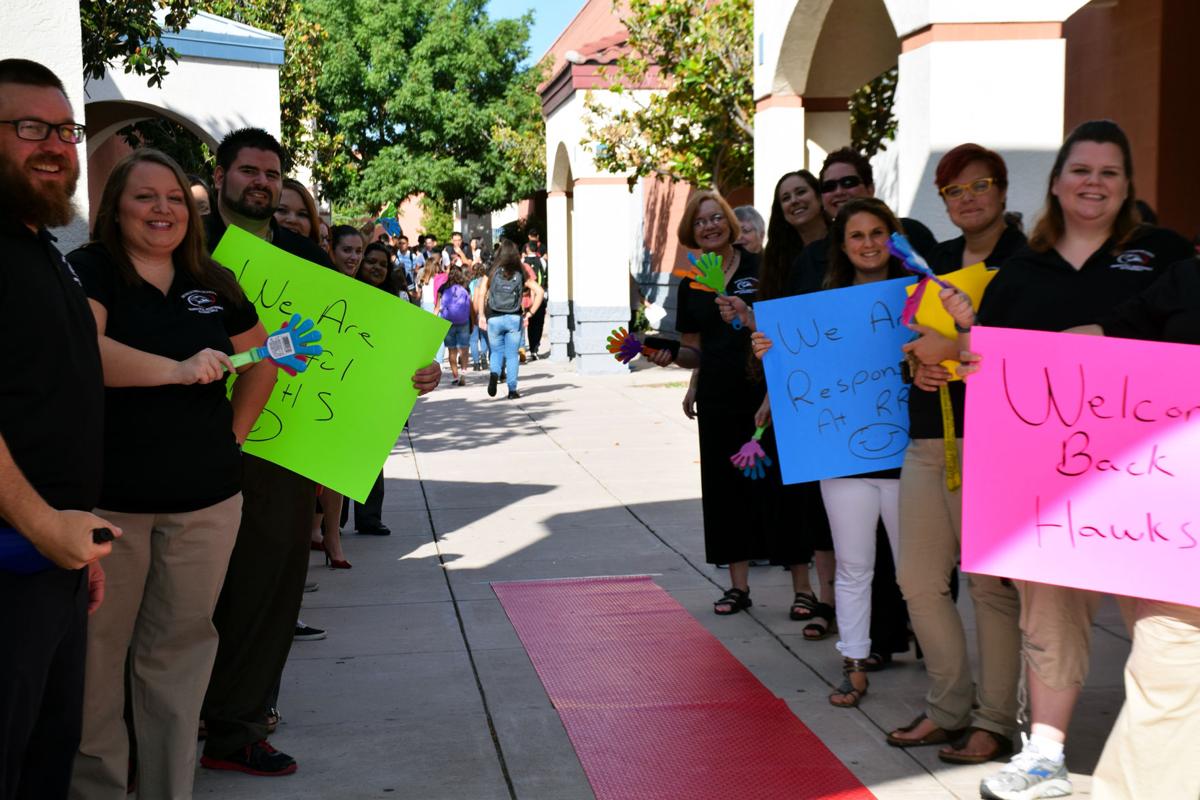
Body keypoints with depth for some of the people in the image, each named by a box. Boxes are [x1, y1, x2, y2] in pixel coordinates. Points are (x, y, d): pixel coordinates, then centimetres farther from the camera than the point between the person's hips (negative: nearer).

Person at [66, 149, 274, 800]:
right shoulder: (90, 270, -2)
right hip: (108, 500, -4)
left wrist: (234, 433, 13)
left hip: (205, 501, 4)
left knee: (180, 649, 9)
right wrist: (178, 370, -29)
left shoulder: (214, 284, 12)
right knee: (98, 650, 3)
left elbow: (262, 357, 23)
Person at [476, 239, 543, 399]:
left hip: (494, 318, 0)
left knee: (496, 352, 14)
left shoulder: (491, 272, -2)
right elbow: (539, 292, -3)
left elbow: (481, 294, -11)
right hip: (514, 319, 0)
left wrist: (481, 315, -6)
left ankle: (494, 374, -16)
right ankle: (512, 390, 6)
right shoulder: (520, 274, 2)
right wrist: (529, 313, 1)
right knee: (512, 355, 9)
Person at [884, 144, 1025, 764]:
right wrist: (921, 363, 0)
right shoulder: (937, 259, 17)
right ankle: (950, 708, 22)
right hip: (927, 441, 7)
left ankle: (995, 721, 11)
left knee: (992, 585, -2)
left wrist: (954, 348, -17)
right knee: (920, 580, 9)